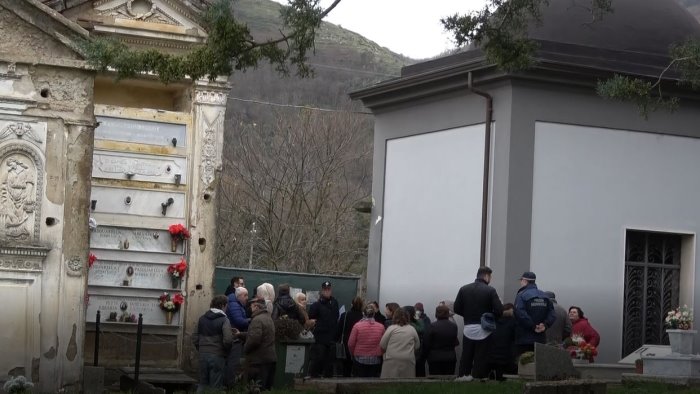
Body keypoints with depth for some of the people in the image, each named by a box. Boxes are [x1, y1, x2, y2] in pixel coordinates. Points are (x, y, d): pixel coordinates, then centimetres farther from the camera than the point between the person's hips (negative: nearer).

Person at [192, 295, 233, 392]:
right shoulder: (224, 320, -8)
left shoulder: (202, 319, 8)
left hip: (203, 355, 5)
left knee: (202, 384, 15)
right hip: (218, 356, -5)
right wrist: (225, 351, 0)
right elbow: (228, 340, -18)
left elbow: (195, 338, 7)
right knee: (216, 387, 2)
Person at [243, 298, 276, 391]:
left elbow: (254, 339, -24)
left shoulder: (257, 320, -15)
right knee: (267, 388, 12)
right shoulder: (268, 318, 16)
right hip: (270, 358, 10)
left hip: (259, 360, -10)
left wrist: (245, 349, -8)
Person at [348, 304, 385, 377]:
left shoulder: (357, 326, -9)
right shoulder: (381, 327, -5)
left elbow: (350, 344, -4)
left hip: (360, 359, -1)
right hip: (376, 360, 1)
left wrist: (353, 354, 15)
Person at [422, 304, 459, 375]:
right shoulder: (454, 326, -1)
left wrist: (425, 355, 4)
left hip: (435, 358, -3)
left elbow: (426, 343, -8)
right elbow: (455, 342, 7)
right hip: (450, 358, 3)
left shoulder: (432, 326, -12)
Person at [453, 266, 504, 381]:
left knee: (466, 358, 12)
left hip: (468, 328, 3)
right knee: (481, 360, 3)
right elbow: (499, 310, -13)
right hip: (483, 330, -3)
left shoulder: (464, 289, 1)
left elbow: (456, 308, 1)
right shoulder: (490, 291, -9)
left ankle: (462, 377, 14)